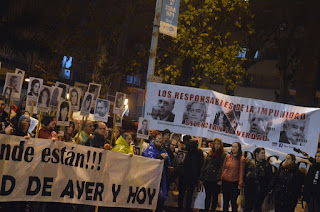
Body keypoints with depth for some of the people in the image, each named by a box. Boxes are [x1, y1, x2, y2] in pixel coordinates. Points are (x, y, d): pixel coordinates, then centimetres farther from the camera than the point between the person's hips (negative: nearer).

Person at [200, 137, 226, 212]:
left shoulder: (223, 155, -1)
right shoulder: (210, 154, 14)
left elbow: (222, 167, -10)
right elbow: (204, 166, 15)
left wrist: (220, 179, -19)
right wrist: (201, 178, 11)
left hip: (215, 180, -4)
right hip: (207, 179, 4)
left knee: (215, 197, 4)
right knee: (207, 196, 10)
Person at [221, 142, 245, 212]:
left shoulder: (241, 159, -7)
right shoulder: (228, 156, 5)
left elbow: (241, 172, -7)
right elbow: (223, 168, 12)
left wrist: (240, 184, -11)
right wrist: (221, 178, 6)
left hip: (234, 183, -4)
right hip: (225, 182, 4)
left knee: (233, 201, -1)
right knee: (225, 201, 13)